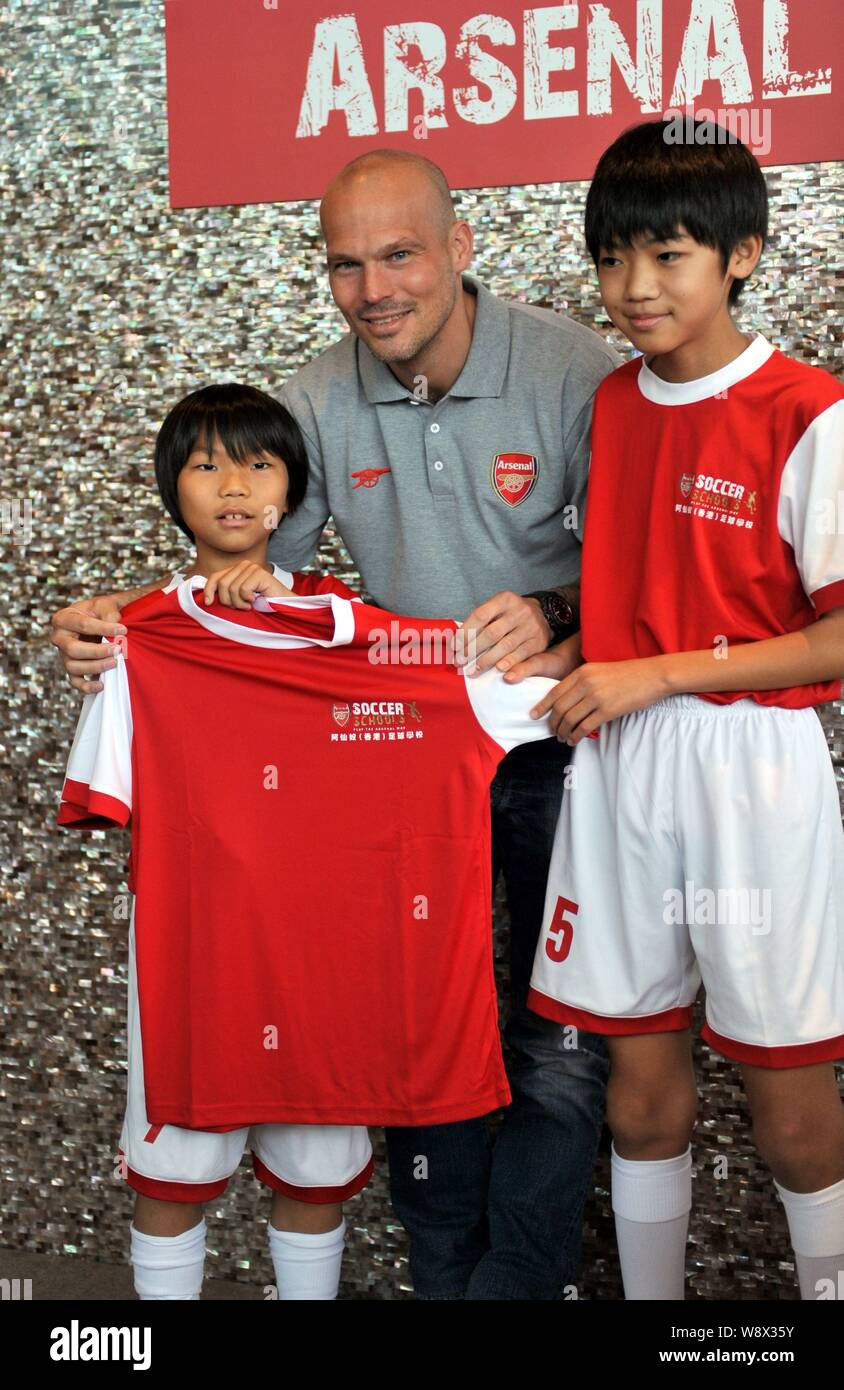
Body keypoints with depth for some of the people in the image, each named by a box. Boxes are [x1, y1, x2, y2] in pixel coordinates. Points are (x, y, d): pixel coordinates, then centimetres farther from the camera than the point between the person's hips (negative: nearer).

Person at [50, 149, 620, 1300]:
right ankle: (441, 1272, 31)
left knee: (561, 1046, 2)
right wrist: (122, 620, -15)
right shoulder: (319, 402, -3)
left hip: (557, 740, -3)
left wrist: (555, 617, -31)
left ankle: (518, 1281, 21)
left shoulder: (575, 370, -14)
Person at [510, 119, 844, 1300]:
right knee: (641, 1088, 13)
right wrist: (564, 654, 0)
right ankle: (649, 1293, 29)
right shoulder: (607, 405, 9)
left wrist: (658, 673, -15)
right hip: (616, 760, 5)